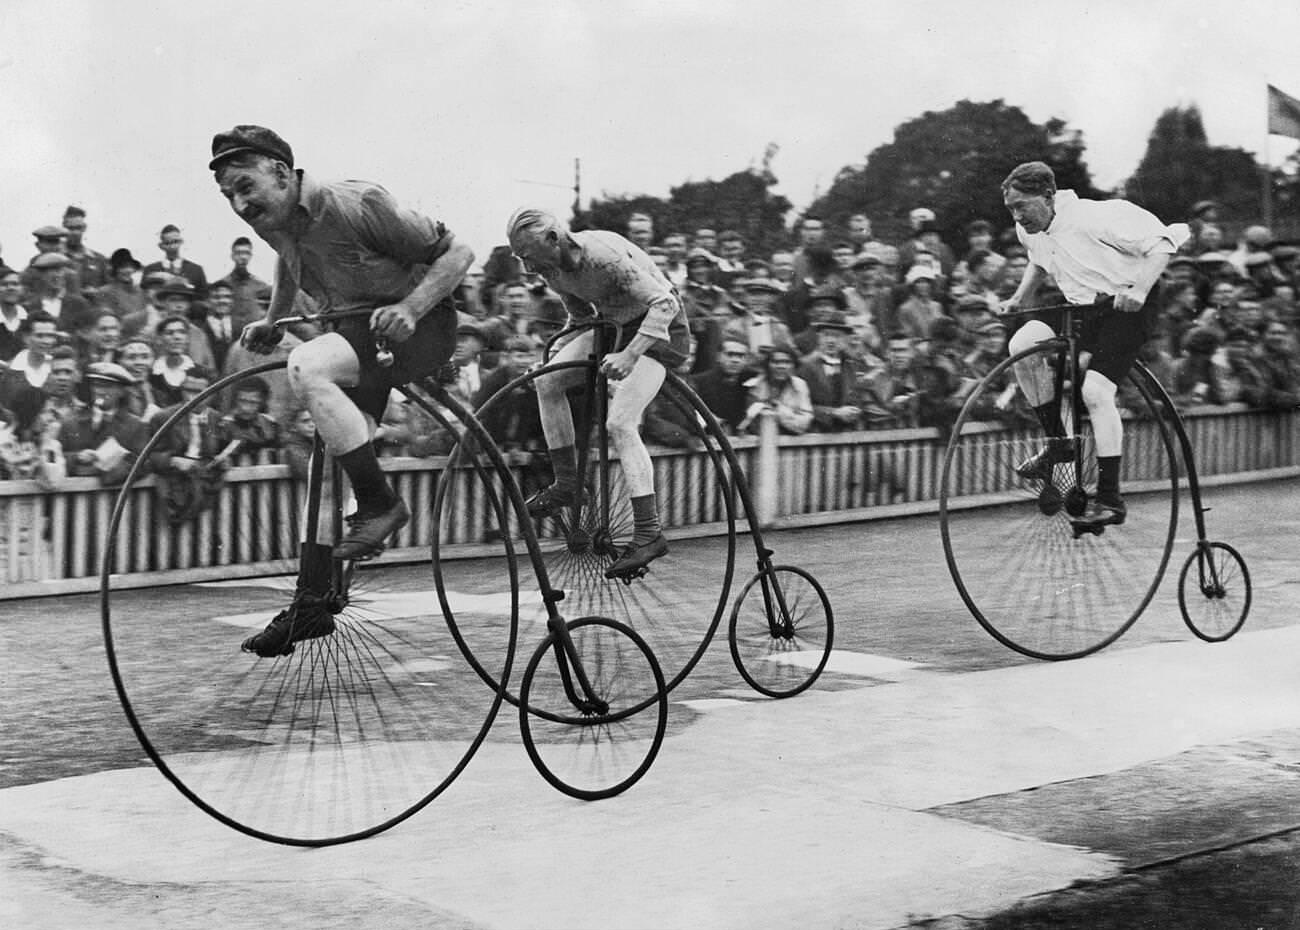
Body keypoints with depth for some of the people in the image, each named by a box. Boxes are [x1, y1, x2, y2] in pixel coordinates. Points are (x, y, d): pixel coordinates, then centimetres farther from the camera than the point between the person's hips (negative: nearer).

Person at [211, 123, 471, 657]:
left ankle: (380, 505, -22)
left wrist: (408, 308, -31)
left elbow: (457, 253, -19)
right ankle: (311, 606, 8)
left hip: (417, 327, -8)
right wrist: (271, 322, 19)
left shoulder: (354, 205, -23)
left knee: (305, 366, -32)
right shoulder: (272, 219, 0)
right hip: (357, 333, 8)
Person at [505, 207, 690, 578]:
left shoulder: (603, 256, -32)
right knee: (547, 381, -5)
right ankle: (566, 484, 5)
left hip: (658, 328, -8)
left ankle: (649, 533, -22)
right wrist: (563, 353, 6)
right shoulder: (553, 268, -6)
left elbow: (665, 303, -35)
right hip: (614, 325, 8)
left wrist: (629, 356, -43)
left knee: (619, 423, -22)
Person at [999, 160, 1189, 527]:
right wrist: (1019, 298, 9)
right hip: (1083, 306, 7)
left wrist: (1138, 289, -35)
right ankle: (1057, 443, -2)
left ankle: (1110, 499, -15)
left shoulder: (1095, 218, -25)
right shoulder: (1029, 232, -1)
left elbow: (1163, 242, -24)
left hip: (1128, 305, -7)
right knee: (1023, 345, -18)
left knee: (1095, 389, -23)